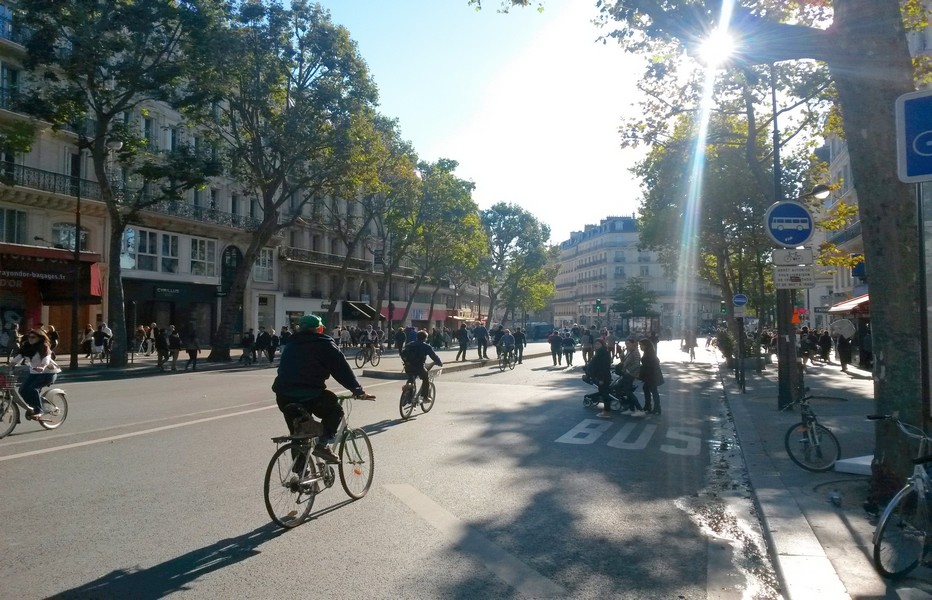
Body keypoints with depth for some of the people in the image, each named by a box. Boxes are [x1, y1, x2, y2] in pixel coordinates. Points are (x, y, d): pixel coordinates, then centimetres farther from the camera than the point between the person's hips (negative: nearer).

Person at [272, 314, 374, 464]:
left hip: (284, 396, 6)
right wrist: (359, 392, 9)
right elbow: (343, 370, 3)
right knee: (335, 410, 18)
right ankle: (322, 444, 1)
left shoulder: (290, 345, 24)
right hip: (310, 395, -6)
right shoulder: (325, 344, 5)